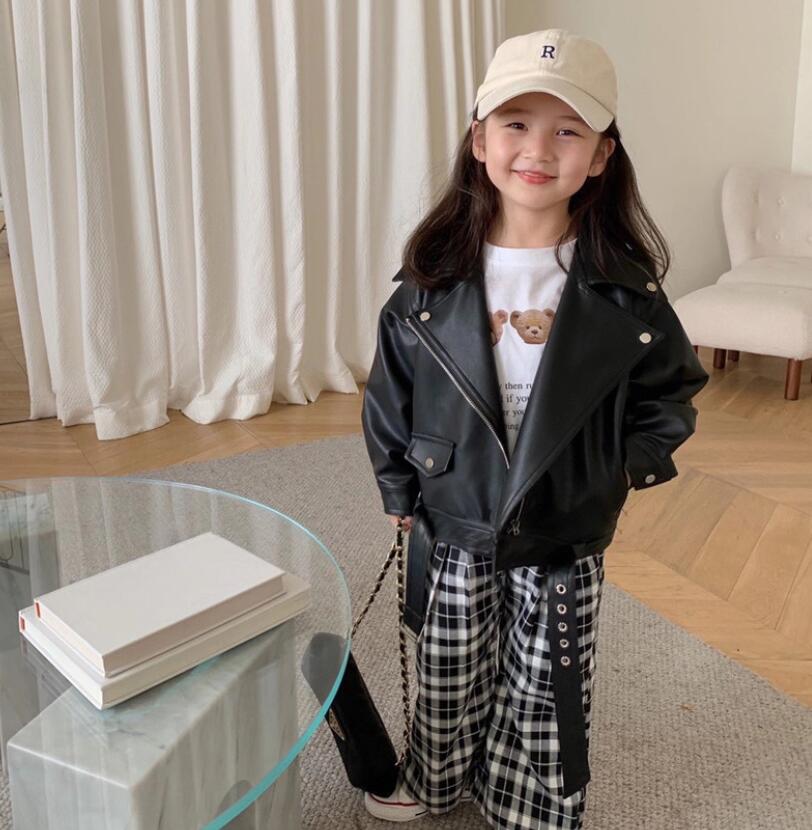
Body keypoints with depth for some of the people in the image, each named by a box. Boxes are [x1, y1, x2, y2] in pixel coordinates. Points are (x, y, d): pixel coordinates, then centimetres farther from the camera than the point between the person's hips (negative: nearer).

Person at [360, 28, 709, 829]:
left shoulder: (624, 289, -11)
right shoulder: (433, 279, -9)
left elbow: (672, 388, 2)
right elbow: (390, 392, 0)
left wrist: (634, 461, -8)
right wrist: (399, 489, 2)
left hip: (565, 540, -1)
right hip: (454, 529, 1)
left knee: (548, 691, 15)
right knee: (449, 672, 20)